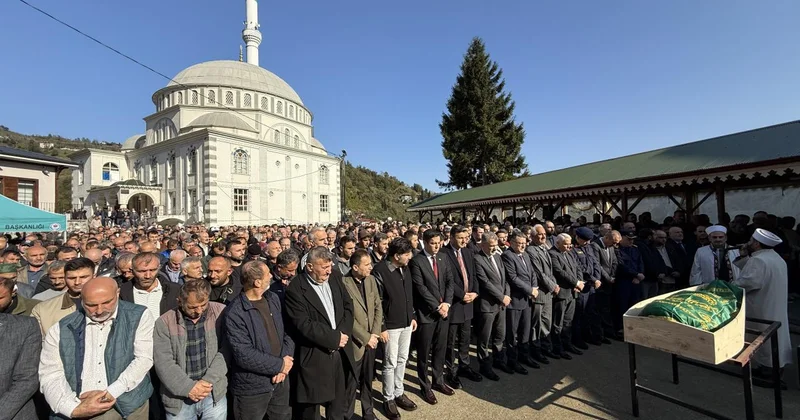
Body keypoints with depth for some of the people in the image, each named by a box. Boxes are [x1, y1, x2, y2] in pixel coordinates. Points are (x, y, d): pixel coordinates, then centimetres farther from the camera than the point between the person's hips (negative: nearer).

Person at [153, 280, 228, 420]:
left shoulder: (221, 313, -7)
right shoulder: (164, 323, -6)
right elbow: (163, 363, -8)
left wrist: (208, 380, -15)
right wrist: (189, 387, -14)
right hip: (179, 398, 1)